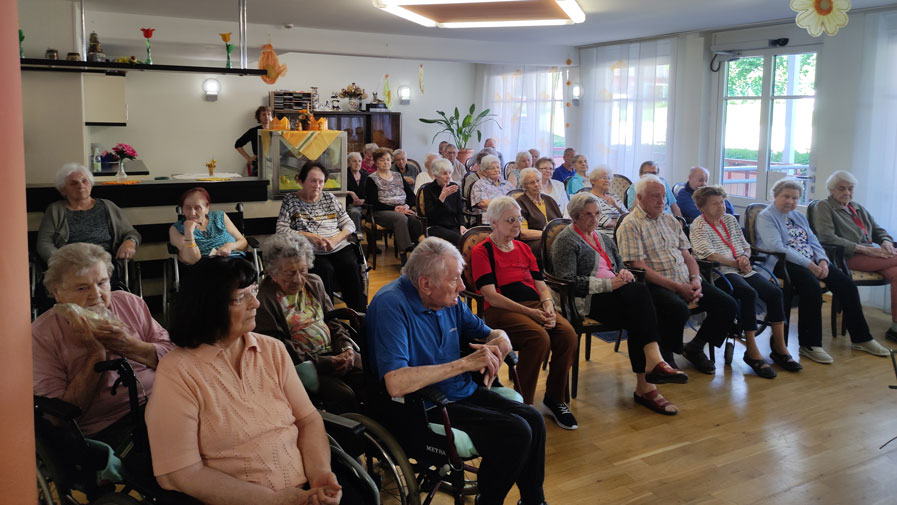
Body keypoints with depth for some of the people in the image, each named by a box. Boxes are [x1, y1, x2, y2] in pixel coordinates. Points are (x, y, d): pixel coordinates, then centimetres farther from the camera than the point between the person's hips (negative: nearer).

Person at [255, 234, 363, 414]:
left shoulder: (314, 282, 13)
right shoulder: (264, 299, -11)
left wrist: (346, 347, -2)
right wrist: (324, 363, -18)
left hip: (334, 352, 7)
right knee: (343, 396, -28)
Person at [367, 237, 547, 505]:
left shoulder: (448, 299, 3)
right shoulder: (391, 305, -22)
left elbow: (494, 334, 15)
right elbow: (396, 384, -34)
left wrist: (498, 343, -12)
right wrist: (465, 363, -30)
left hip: (465, 392, 8)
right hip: (427, 408, -8)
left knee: (533, 419, -4)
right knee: (515, 432, -19)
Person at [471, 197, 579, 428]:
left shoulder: (524, 248, 22)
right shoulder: (482, 251, 1)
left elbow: (541, 285, 17)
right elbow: (491, 295, -9)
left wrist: (548, 307, -7)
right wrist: (528, 312, -18)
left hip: (535, 306, 6)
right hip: (502, 311, -6)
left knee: (568, 334, -23)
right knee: (539, 337, -34)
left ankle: (554, 401, -5)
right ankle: (523, 405, -17)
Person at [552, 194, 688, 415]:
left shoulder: (603, 238, 27)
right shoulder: (566, 241, 2)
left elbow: (620, 266, 27)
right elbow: (569, 281, -11)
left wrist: (624, 273, 0)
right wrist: (609, 283, -16)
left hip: (613, 295, 7)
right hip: (587, 300, -7)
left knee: (637, 321, -27)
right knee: (639, 293, -30)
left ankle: (644, 387, -28)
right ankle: (655, 362, -39)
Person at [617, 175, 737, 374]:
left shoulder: (670, 220, 19)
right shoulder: (630, 225, -5)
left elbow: (687, 255, 19)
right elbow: (639, 268, -14)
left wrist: (695, 280, -3)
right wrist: (677, 287, -17)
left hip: (685, 281, 8)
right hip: (656, 284, -7)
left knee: (727, 304, -7)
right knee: (678, 308, -36)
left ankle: (695, 348, 12)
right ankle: (665, 354, -8)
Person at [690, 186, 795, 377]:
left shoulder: (730, 219, 20)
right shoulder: (698, 226, -1)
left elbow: (746, 246, 21)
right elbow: (709, 254, -14)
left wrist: (744, 257, -3)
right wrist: (737, 264, -10)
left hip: (743, 270, 7)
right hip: (720, 273, -7)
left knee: (774, 292, -17)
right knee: (749, 293, -33)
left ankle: (779, 347, -11)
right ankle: (752, 352, -28)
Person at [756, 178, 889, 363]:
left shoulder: (799, 217, 23)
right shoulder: (766, 217, -2)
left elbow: (814, 242, 16)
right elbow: (777, 247, -15)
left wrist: (822, 261, -6)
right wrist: (808, 264, -19)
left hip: (811, 263, 8)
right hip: (783, 264, -8)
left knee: (846, 284, -11)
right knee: (812, 286, -34)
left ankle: (861, 338, 1)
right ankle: (809, 344, -25)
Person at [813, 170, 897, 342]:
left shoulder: (858, 208, 29)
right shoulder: (824, 207, 5)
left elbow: (878, 230, 31)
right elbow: (827, 237, -9)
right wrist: (863, 249, -14)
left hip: (870, 254, 7)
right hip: (849, 258, -7)